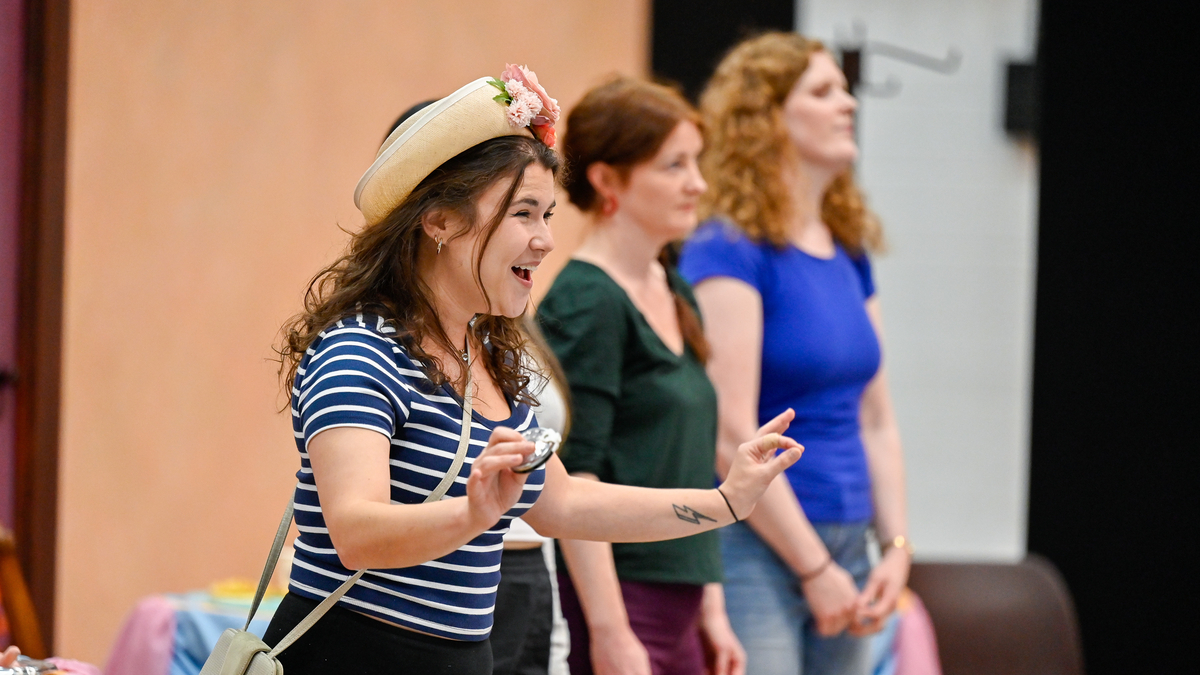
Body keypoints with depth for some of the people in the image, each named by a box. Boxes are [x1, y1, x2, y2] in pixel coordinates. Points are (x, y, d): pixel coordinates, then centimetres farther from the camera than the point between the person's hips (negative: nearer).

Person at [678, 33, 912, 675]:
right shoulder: (730, 250, -10)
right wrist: (816, 569, -13)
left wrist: (896, 547, 5)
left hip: (845, 547, 8)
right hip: (757, 550, -8)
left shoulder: (849, 255, 14)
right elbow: (731, 435, -15)